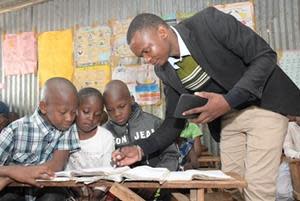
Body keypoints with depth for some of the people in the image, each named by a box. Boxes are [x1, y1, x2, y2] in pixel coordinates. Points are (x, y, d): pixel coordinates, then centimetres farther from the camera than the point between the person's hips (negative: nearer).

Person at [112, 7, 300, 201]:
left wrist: (228, 101, -29)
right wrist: (141, 149, -12)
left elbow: (266, 56, -20)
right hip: (229, 115, 5)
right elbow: (175, 120, 2)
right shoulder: (165, 71, -5)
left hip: (264, 104, -5)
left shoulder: (209, 21, -22)